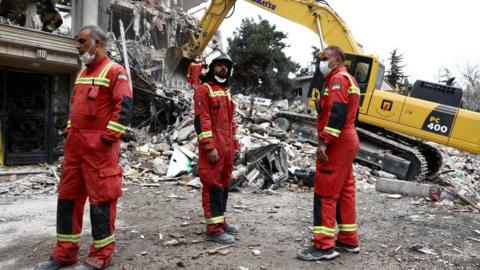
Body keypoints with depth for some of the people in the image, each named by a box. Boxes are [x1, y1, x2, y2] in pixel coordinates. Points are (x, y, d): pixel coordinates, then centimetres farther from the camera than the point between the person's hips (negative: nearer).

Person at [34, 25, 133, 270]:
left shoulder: (115, 71, -6)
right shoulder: (82, 73, 20)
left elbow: (124, 107, -15)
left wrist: (108, 136, -19)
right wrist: (69, 131, 15)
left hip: (99, 146, -9)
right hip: (75, 144, 9)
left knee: (101, 197, -2)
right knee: (67, 196, 11)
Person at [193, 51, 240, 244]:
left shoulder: (226, 91, 21)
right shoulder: (203, 90, -6)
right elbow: (201, 120, -14)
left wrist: (235, 144, 19)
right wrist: (209, 147, -20)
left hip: (227, 147, 8)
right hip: (212, 147, -8)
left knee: (224, 184, 13)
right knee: (213, 185, -6)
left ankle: (220, 220, 25)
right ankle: (213, 228, 0)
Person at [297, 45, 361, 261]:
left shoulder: (338, 79, -11)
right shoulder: (348, 79, 22)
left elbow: (337, 114, -23)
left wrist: (324, 142, -26)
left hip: (336, 144, -11)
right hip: (346, 142, 11)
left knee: (324, 193, -8)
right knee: (345, 191, 13)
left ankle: (324, 245, -5)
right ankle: (348, 240, 21)